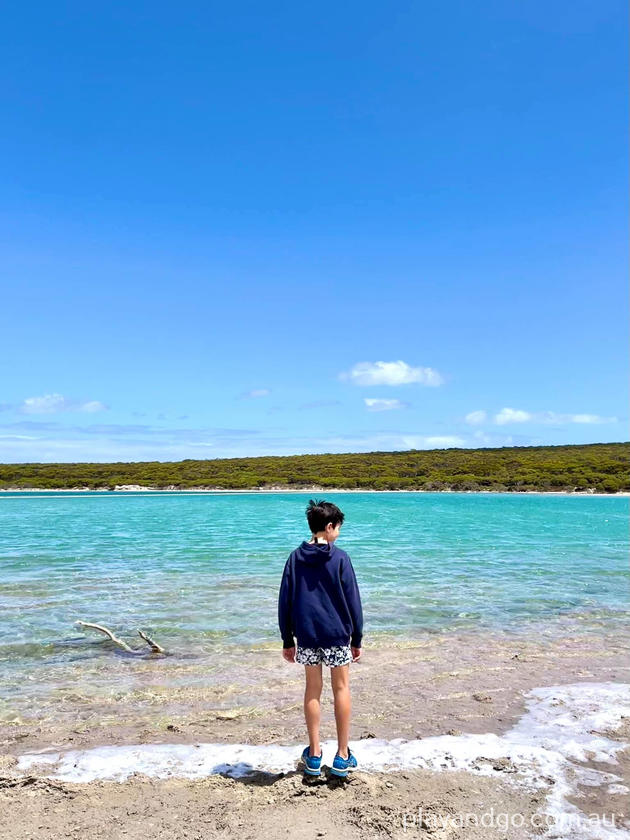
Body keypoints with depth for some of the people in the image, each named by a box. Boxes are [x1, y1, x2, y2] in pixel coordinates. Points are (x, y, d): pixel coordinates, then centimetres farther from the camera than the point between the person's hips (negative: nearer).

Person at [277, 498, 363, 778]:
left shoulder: (295, 558, 1)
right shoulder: (339, 558, -9)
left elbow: (285, 602, 4)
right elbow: (352, 600, -6)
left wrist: (287, 641, 11)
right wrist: (357, 639, 3)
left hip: (306, 635, 3)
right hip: (337, 634, -3)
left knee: (312, 690, 13)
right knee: (341, 689, 10)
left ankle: (314, 755, 20)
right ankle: (342, 756, 16)